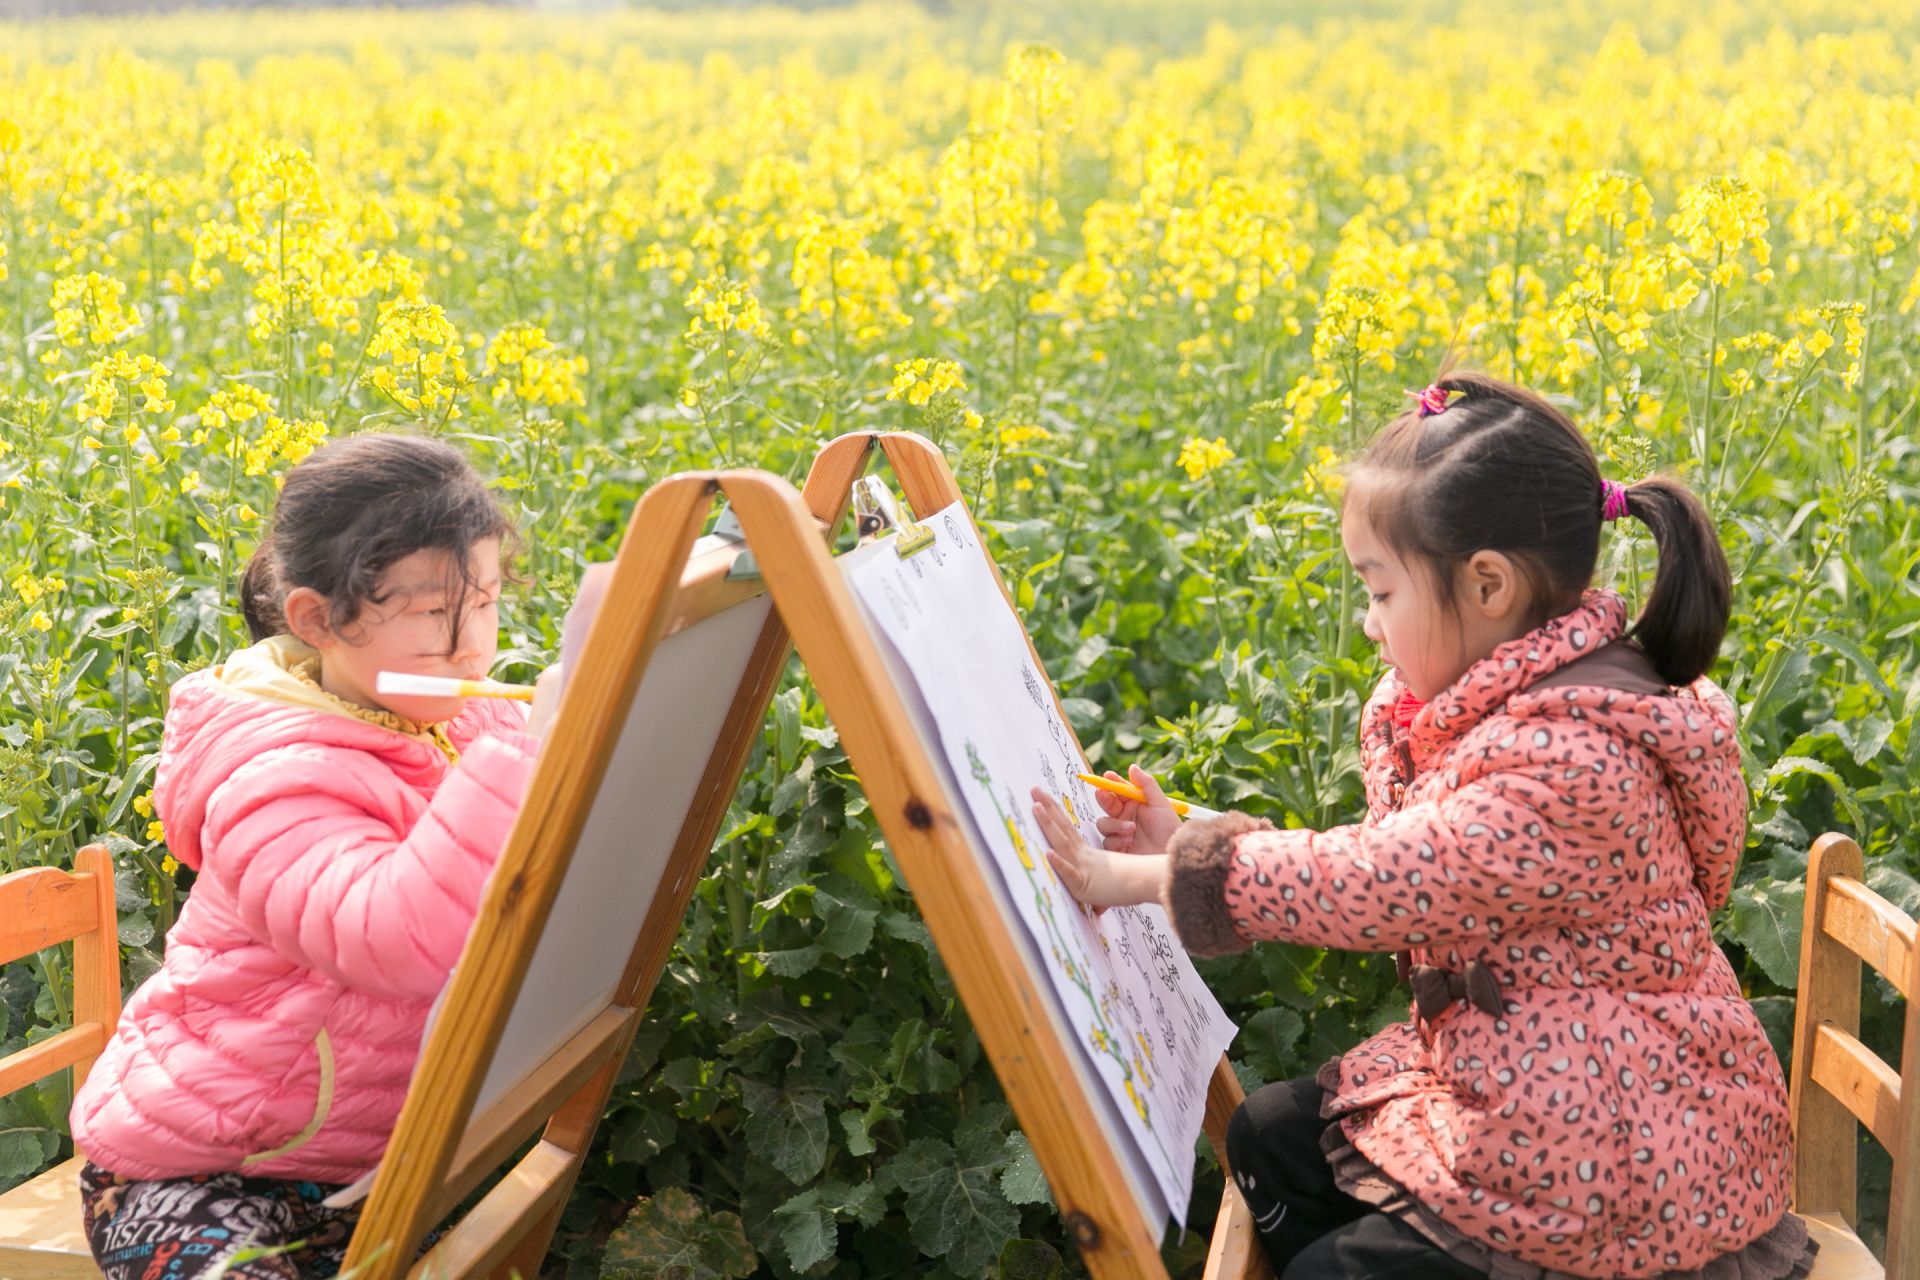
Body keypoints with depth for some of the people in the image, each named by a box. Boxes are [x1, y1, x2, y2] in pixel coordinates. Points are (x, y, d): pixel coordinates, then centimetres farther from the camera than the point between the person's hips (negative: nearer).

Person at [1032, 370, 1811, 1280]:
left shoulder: (1566, 762, -29)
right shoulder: (1514, 703, 2)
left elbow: (1372, 884, -30)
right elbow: (1391, 868, 6)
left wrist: (1141, 877, -21)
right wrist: (1189, 845, -1)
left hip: (1617, 1160, -10)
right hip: (1502, 1082, 10)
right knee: (1267, 1137, 11)